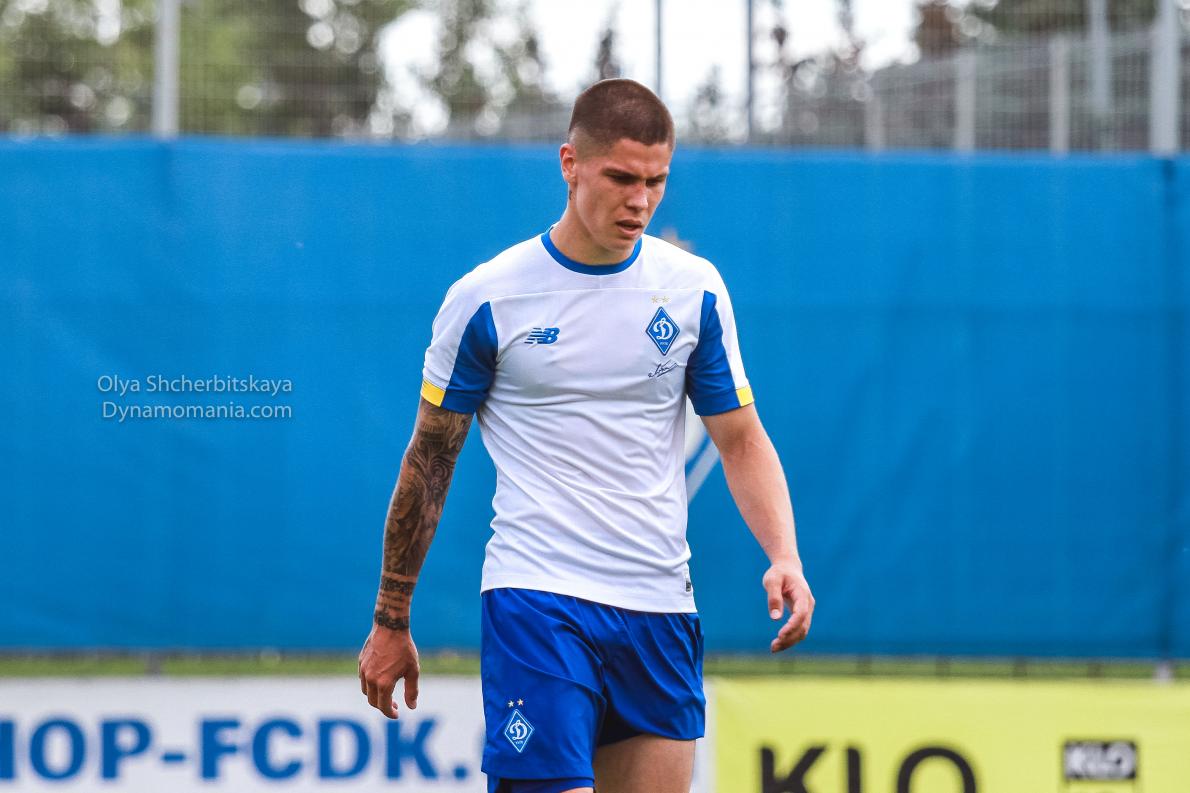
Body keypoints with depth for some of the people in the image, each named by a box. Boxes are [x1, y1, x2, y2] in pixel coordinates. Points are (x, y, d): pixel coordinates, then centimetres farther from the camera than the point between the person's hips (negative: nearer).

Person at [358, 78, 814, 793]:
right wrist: (391, 623, 9)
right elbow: (429, 461, 6)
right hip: (535, 604, -4)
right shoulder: (486, 298, -3)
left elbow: (742, 441, 11)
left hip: (660, 613, 4)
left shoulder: (695, 290, 6)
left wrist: (784, 556, -7)